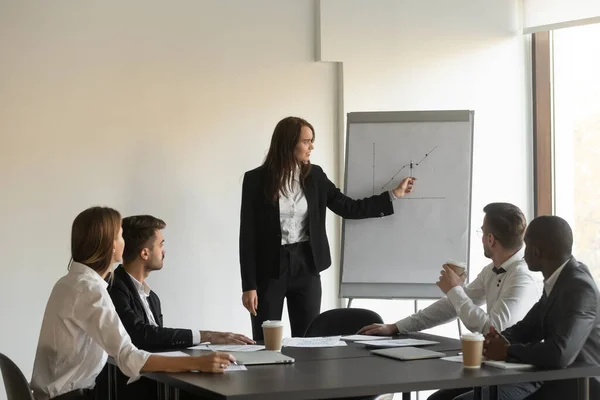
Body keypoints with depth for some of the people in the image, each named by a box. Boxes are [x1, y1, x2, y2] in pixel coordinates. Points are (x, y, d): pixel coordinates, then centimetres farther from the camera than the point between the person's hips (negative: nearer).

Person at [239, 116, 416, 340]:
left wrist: (394, 194, 5)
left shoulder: (314, 176, 4)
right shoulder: (256, 179, -8)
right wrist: (249, 285, -11)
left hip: (305, 266, 4)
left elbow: (349, 208, 8)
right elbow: (248, 234, -8)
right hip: (269, 268, -4)